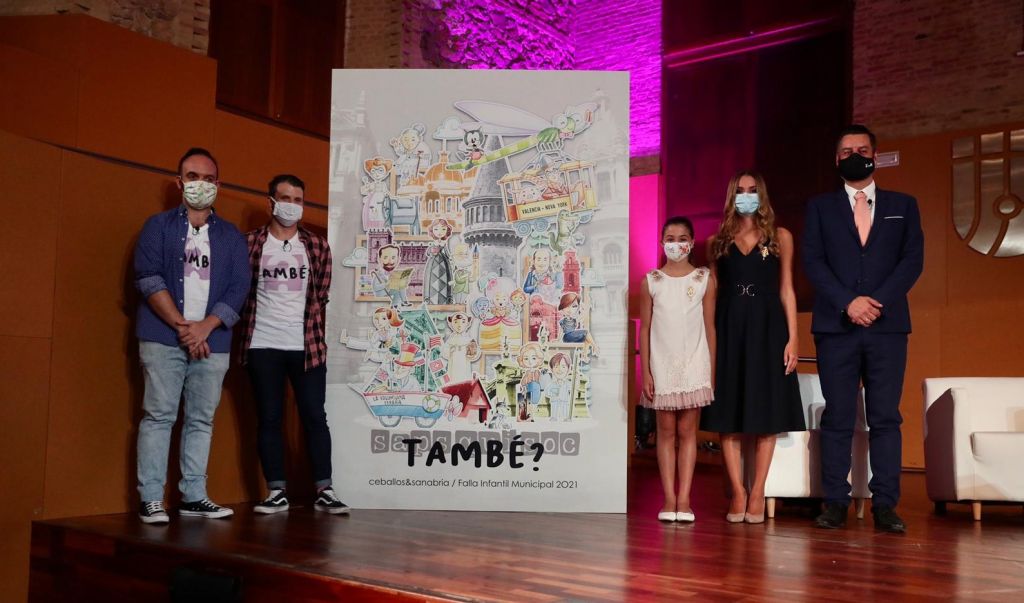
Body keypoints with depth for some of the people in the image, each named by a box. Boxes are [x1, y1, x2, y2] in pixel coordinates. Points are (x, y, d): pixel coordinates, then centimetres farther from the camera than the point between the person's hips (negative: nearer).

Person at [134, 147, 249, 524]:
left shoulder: (231, 236, 14)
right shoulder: (159, 225, 8)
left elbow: (238, 288, 5)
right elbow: (148, 278, -4)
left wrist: (205, 326, -10)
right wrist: (183, 326, -13)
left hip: (212, 341, 3)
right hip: (163, 338, -2)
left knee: (202, 419, 4)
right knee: (159, 416, -3)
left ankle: (194, 496, 10)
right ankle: (151, 499, 1)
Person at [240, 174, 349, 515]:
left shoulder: (317, 245, 6)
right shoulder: (250, 243, 2)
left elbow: (322, 294, 9)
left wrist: (313, 333, 7)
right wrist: (251, 328, 6)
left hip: (307, 345, 1)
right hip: (263, 346, 0)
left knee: (314, 416, 0)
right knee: (269, 418, 4)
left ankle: (323, 491, 5)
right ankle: (277, 492, 11)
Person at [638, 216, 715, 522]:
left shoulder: (704, 279, 4)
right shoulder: (651, 281, 5)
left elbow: (710, 327, 4)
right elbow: (645, 329, 4)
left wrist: (713, 370, -1)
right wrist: (645, 371, -2)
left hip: (694, 366, 0)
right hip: (662, 366, 1)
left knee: (687, 431, 1)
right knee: (666, 431, 3)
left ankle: (684, 499, 4)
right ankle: (669, 500, 6)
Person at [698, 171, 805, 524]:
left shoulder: (780, 238, 9)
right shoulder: (718, 242, 11)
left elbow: (786, 290, 5)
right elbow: (712, 293, 8)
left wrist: (792, 338, -3)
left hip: (767, 329, -1)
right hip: (728, 330, 1)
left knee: (765, 412, 1)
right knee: (728, 413, -1)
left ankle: (757, 494, 7)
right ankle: (737, 493, 6)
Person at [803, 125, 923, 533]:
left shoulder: (903, 205, 15)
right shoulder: (820, 207, 13)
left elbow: (913, 259, 4)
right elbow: (812, 261, 2)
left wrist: (877, 301, -11)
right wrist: (848, 302, -12)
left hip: (887, 326, 1)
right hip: (836, 327, 0)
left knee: (885, 418, 0)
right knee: (837, 418, 0)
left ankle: (885, 506, 4)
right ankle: (835, 504, 4)